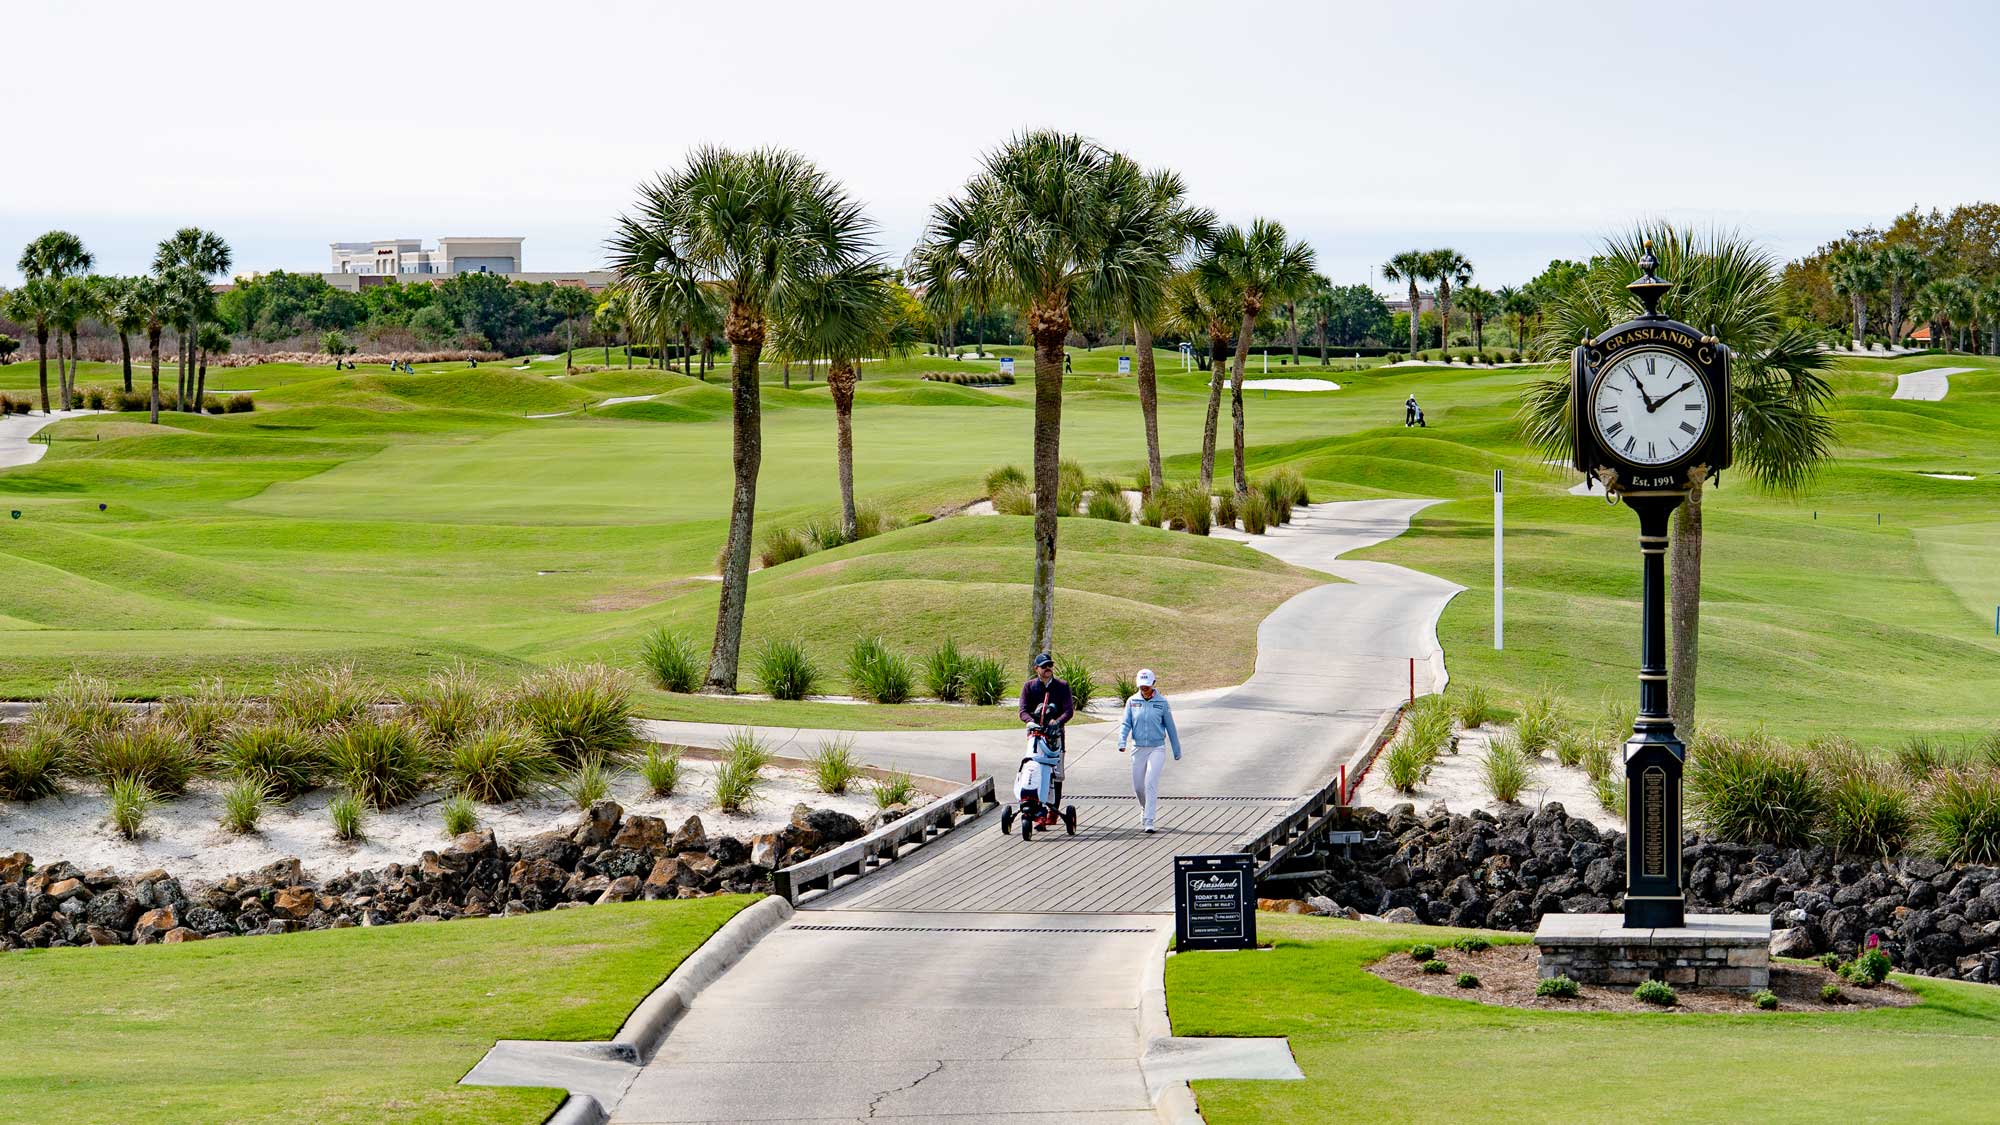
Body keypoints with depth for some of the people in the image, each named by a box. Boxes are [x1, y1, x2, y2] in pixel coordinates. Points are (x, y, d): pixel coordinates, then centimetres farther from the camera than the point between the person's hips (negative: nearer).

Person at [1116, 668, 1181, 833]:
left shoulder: (1161, 702, -3)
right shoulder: (1132, 702, 1)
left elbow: (1170, 727, 4)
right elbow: (1125, 724, -1)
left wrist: (1177, 751, 9)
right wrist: (1122, 742, -19)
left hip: (1157, 748, -3)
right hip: (1138, 749, 3)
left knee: (1151, 783, -15)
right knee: (1138, 786, 9)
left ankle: (1148, 822, -14)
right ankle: (1145, 808, 40)